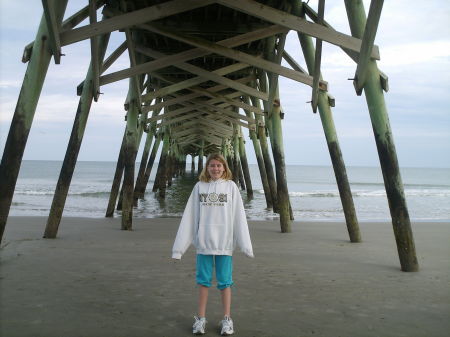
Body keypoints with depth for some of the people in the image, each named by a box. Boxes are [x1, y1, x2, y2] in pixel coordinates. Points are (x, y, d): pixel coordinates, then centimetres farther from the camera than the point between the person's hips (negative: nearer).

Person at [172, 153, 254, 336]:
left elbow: (238, 216, -3)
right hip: (203, 242, 1)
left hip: (224, 242, -1)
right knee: (203, 281, 11)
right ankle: (201, 318, 24)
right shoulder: (199, 187, 2)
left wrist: (245, 244, -8)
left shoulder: (231, 186, -1)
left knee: (225, 282, 9)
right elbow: (189, 216, 1)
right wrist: (179, 245, -1)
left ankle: (227, 319, 22)